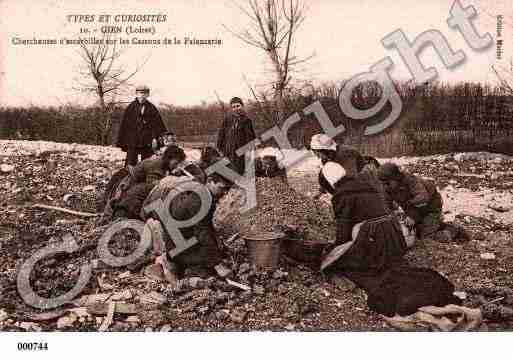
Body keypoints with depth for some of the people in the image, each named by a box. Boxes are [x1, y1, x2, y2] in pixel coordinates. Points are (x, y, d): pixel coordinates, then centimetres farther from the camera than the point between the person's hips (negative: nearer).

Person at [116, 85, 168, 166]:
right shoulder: (131, 108, 5)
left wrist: (155, 138, -13)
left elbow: (157, 124, -1)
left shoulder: (151, 108, 4)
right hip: (132, 141, 0)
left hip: (147, 141, 0)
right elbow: (124, 125, 6)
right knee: (130, 164, -3)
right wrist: (122, 141, 3)